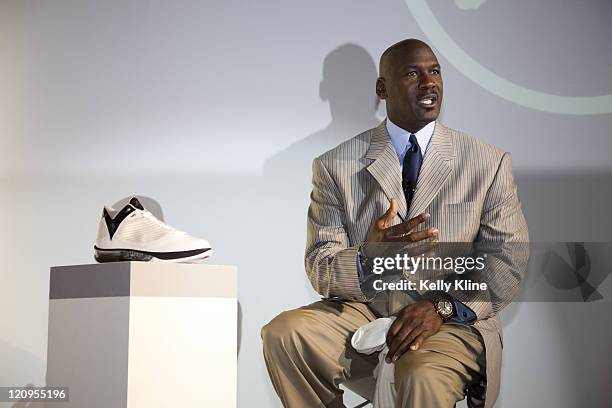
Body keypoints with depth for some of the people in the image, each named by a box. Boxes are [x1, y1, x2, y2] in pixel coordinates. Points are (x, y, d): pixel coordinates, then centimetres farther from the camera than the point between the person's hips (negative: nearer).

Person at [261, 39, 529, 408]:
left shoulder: (490, 163, 5)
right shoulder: (336, 166, 4)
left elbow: (510, 263, 1)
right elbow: (320, 269, -1)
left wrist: (442, 306, -15)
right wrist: (368, 258, -25)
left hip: (454, 320, -2)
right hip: (363, 309, 3)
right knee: (285, 333, -24)